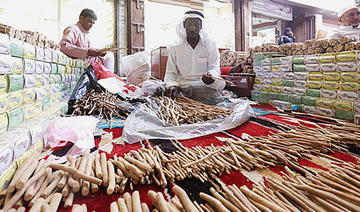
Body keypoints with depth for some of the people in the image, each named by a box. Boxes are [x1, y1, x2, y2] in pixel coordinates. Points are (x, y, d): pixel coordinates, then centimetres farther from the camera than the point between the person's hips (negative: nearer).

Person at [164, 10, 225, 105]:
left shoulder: (210, 45, 9)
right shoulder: (175, 48, 11)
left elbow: (214, 67, 1)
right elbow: (170, 72, 8)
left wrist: (211, 75, -24)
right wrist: (172, 85, -14)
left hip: (205, 86, -1)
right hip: (182, 86, 1)